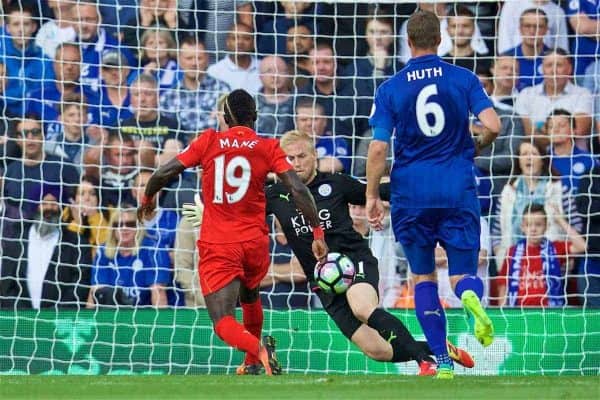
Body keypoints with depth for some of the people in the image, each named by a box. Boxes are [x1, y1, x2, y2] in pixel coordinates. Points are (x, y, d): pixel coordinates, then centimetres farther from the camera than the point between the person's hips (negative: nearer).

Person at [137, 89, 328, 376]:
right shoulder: (268, 148, 2)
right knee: (249, 296, 34)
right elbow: (298, 189, -8)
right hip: (255, 242, 3)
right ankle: (253, 364, 42)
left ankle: (260, 350, -37)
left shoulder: (208, 142, 1)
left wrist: (148, 198, 16)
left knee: (224, 324, -8)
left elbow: (164, 173, -4)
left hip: (216, 245, -3)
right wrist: (317, 233, -5)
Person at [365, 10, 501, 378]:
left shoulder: (390, 89, 0)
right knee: (462, 274, 6)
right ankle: (471, 294, -33)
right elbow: (493, 126, -8)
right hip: (458, 189, 0)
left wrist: (372, 196, 5)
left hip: (411, 193, 0)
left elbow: (378, 148, -5)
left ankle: (443, 361, 5)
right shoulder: (464, 79, 1)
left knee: (423, 278, 14)